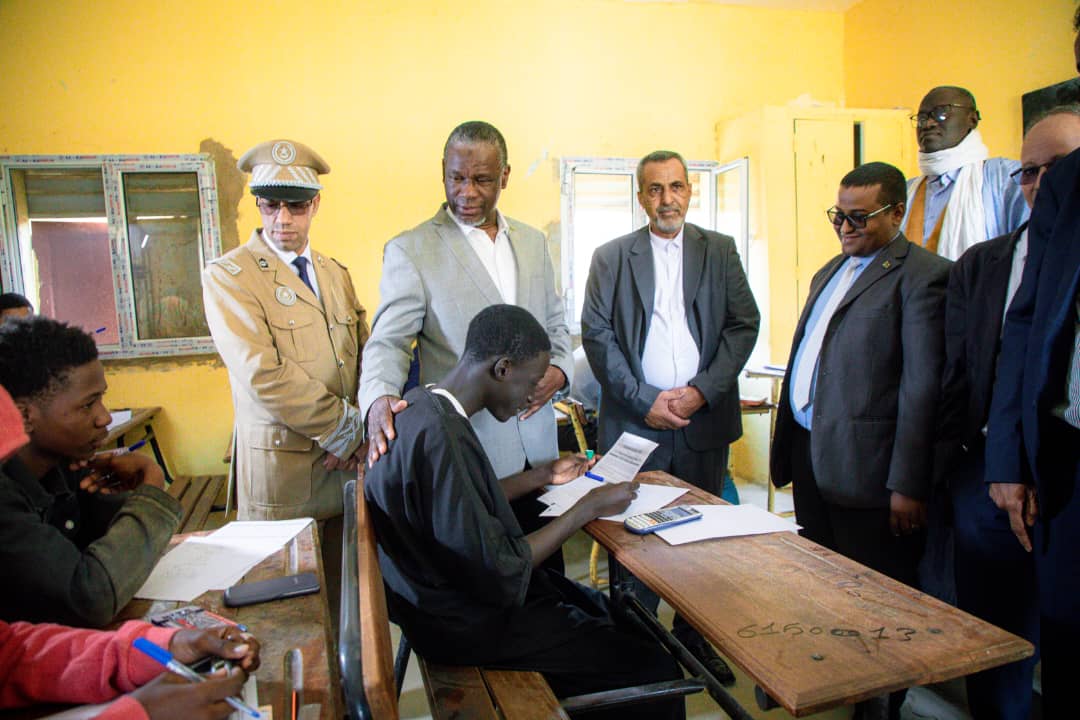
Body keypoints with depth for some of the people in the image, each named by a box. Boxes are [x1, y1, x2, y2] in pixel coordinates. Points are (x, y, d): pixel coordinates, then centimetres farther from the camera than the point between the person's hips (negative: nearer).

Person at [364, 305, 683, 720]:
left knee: (614, 616, 20)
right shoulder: (440, 438, -31)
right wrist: (589, 507, -17)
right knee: (655, 670, -6)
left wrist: (543, 475, 11)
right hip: (468, 626, -10)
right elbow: (500, 572, -25)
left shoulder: (421, 404, -1)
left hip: (452, 591, 10)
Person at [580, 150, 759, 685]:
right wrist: (645, 400, -11)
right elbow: (597, 335, -2)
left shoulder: (720, 251, 9)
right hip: (635, 421, -1)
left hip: (705, 418, 2)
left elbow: (743, 324, 3)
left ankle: (695, 632, 27)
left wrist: (702, 391, -10)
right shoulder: (610, 257, 5)